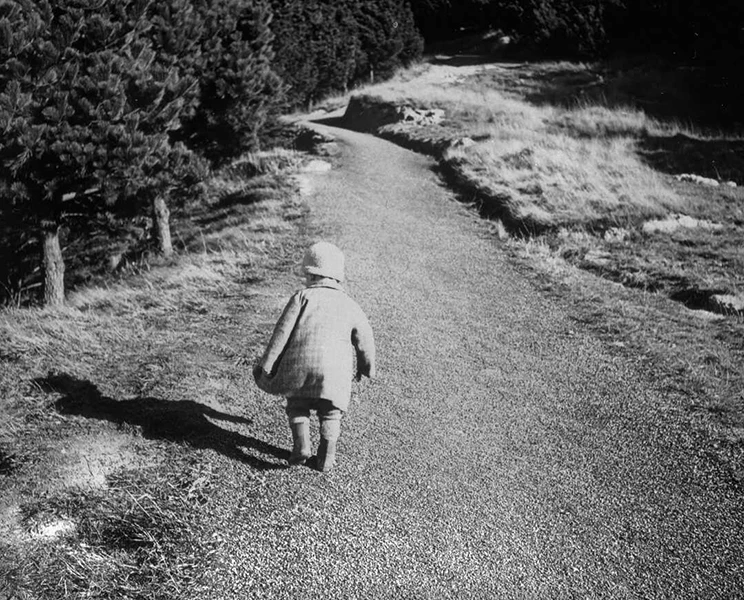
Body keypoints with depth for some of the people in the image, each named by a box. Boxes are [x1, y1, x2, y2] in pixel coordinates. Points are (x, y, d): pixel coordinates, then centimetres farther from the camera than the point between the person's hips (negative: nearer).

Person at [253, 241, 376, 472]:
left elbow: (283, 331, 2)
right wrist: (367, 368, 32)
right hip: (335, 369, 1)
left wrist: (267, 364, 5)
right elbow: (365, 340, 17)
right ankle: (327, 455, 6)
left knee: (297, 405, 20)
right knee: (330, 413, 18)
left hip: (300, 361, -1)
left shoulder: (303, 296, 8)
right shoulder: (349, 304, 16)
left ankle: (301, 445, 3)